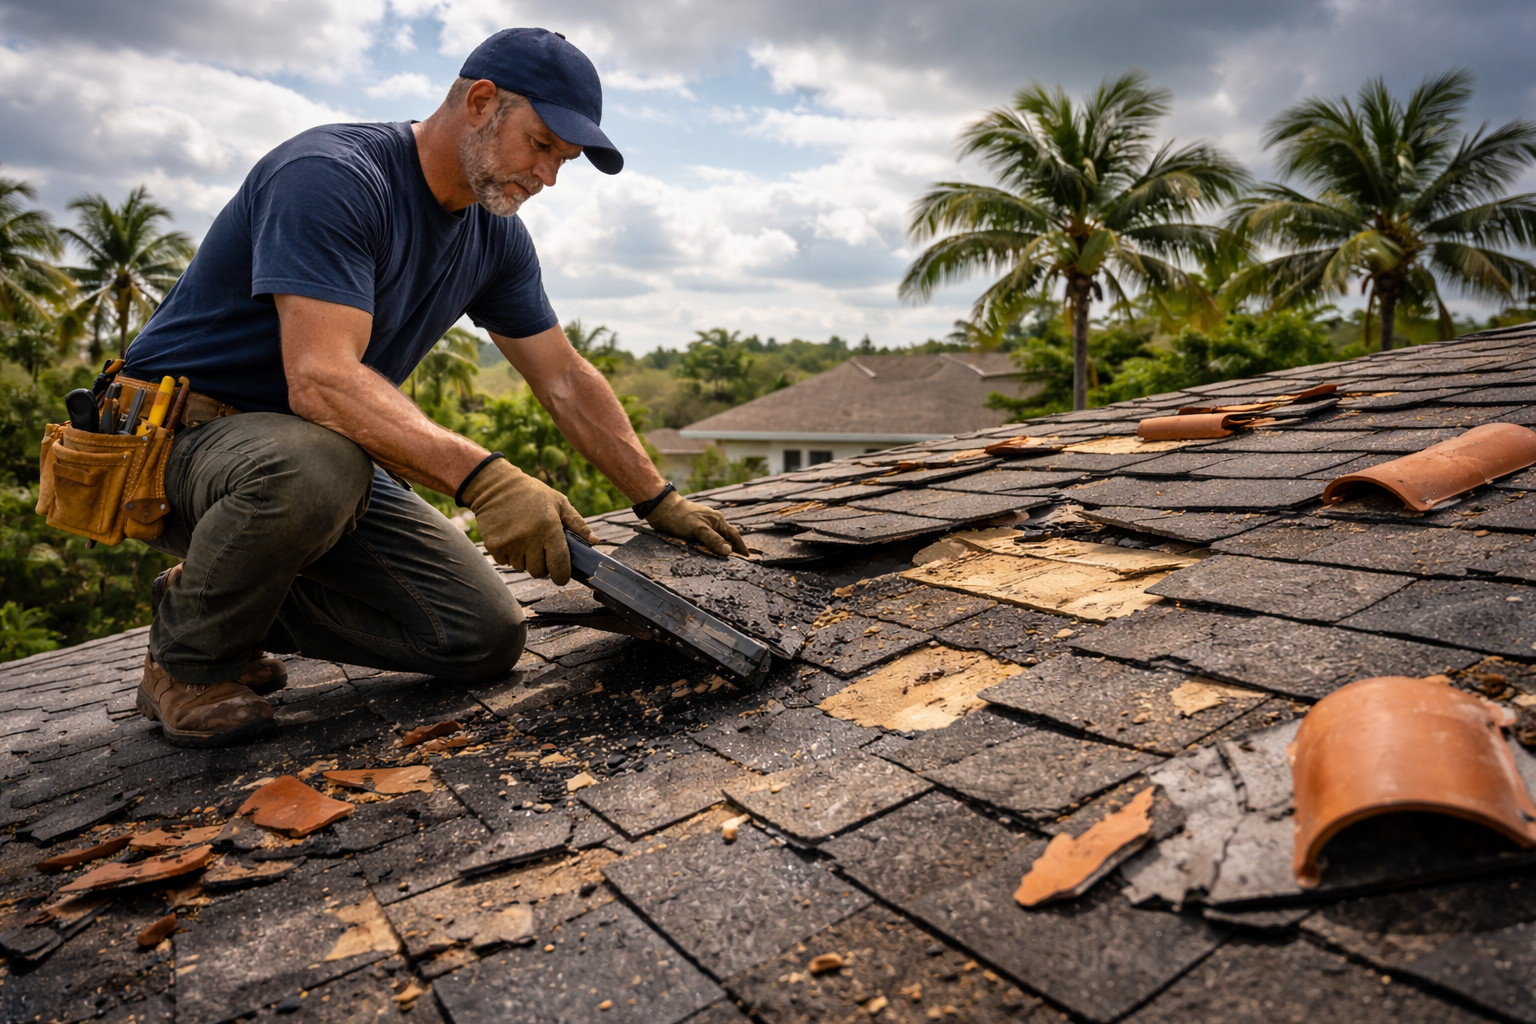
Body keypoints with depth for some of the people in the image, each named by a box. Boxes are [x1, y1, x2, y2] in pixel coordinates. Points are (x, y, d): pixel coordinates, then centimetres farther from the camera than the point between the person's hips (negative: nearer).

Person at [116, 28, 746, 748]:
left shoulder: (494, 236, 3)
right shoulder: (330, 175, -21)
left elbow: (566, 382, 6)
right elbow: (322, 379, -33)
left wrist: (659, 503, 3)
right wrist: (482, 478, -45)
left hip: (331, 461, 6)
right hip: (180, 437, -6)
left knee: (488, 639, -8)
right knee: (318, 463, -43)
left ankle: (243, 599, 11)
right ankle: (188, 655, -10)